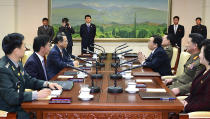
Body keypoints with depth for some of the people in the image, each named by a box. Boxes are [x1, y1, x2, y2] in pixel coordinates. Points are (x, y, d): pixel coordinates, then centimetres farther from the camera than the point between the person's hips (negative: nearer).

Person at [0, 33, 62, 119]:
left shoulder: (17, 62, 5)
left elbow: (28, 80, 15)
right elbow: (11, 97, -27)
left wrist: (47, 84, 0)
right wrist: (36, 95, -29)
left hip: (20, 103, 8)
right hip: (10, 111, -8)